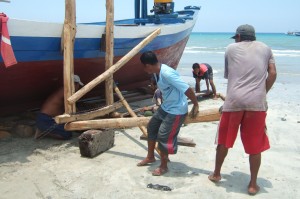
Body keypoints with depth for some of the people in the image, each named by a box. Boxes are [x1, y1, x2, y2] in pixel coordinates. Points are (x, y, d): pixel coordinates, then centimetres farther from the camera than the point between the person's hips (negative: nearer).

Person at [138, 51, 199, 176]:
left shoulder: (167, 73, -31)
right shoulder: (157, 72, -1)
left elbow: (187, 89, -28)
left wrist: (196, 105, -19)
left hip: (176, 110, -10)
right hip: (165, 107, 10)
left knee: (163, 136, -5)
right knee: (152, 127, 17)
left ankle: (163, 167, 16)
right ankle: (150, 157, 35)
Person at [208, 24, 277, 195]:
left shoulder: (231, 48, 14)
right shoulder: (265, 48, 16)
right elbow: (272, 74, 7)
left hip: (234, 101, 0)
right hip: (257, 102, 1)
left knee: (224, 140, 16)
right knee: (255, 146, 10)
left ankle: (216, 174, 31)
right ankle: (253, 185, 18)